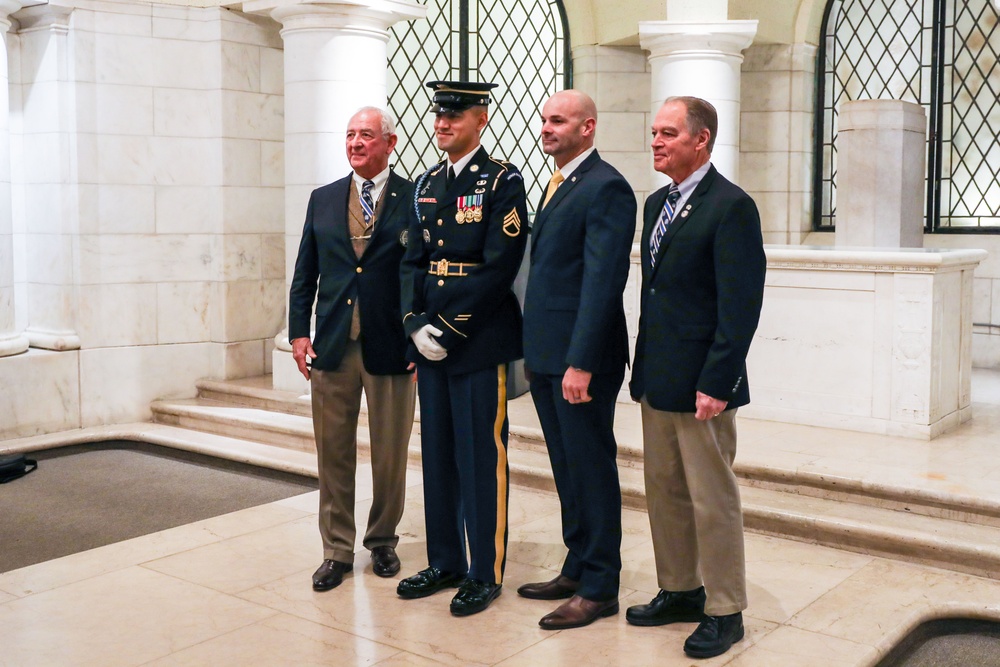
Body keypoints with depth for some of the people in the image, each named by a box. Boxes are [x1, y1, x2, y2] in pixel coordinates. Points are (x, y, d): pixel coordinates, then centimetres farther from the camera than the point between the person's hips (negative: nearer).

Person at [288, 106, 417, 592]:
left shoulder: (416, 200, 0)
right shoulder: (322, 200, 11)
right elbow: (305, 274, 12)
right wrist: (299, 332, 3)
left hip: (391, 347, -3)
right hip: (332, 347, 3)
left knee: (390, 456, 8)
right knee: (333, 454, 8)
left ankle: (382, 542, 27)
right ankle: (337, 550, 20)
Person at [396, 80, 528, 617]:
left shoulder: (502, 181, -7)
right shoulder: (427, 184, 14)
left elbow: (500, 269, -14)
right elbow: (413, 261, 13)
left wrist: (450, 330, -14)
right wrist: (416, 323, 0)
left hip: (480, 341, -7)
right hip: (431, 341, 7)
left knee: (482, 457, 1)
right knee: (437, 454, 12)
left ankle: (485, 573, 13)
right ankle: (444, 563, 26)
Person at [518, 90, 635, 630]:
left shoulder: (606, 188, -13)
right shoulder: (556, 187, 17)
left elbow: (602, 281, -20)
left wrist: (580, 362, -24)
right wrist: (534, 351, 13)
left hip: (581, 360, -9)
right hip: (545, 356, 9)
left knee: (591, 469, 1)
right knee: (567, 469, 16)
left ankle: (599, 588, 13)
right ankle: (577, 569, 29)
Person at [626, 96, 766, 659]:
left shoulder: (731, 206, -13)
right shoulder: (657, 203, 13)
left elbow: (741, 307, -18)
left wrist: (715, 383, -20)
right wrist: (644, 367, 14)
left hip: (701, 384, -8)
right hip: (657, 380, 8)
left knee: (713, 499, 3)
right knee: (665, 492, 16)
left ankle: (724, 612, 17)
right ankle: (680, 592, 31)